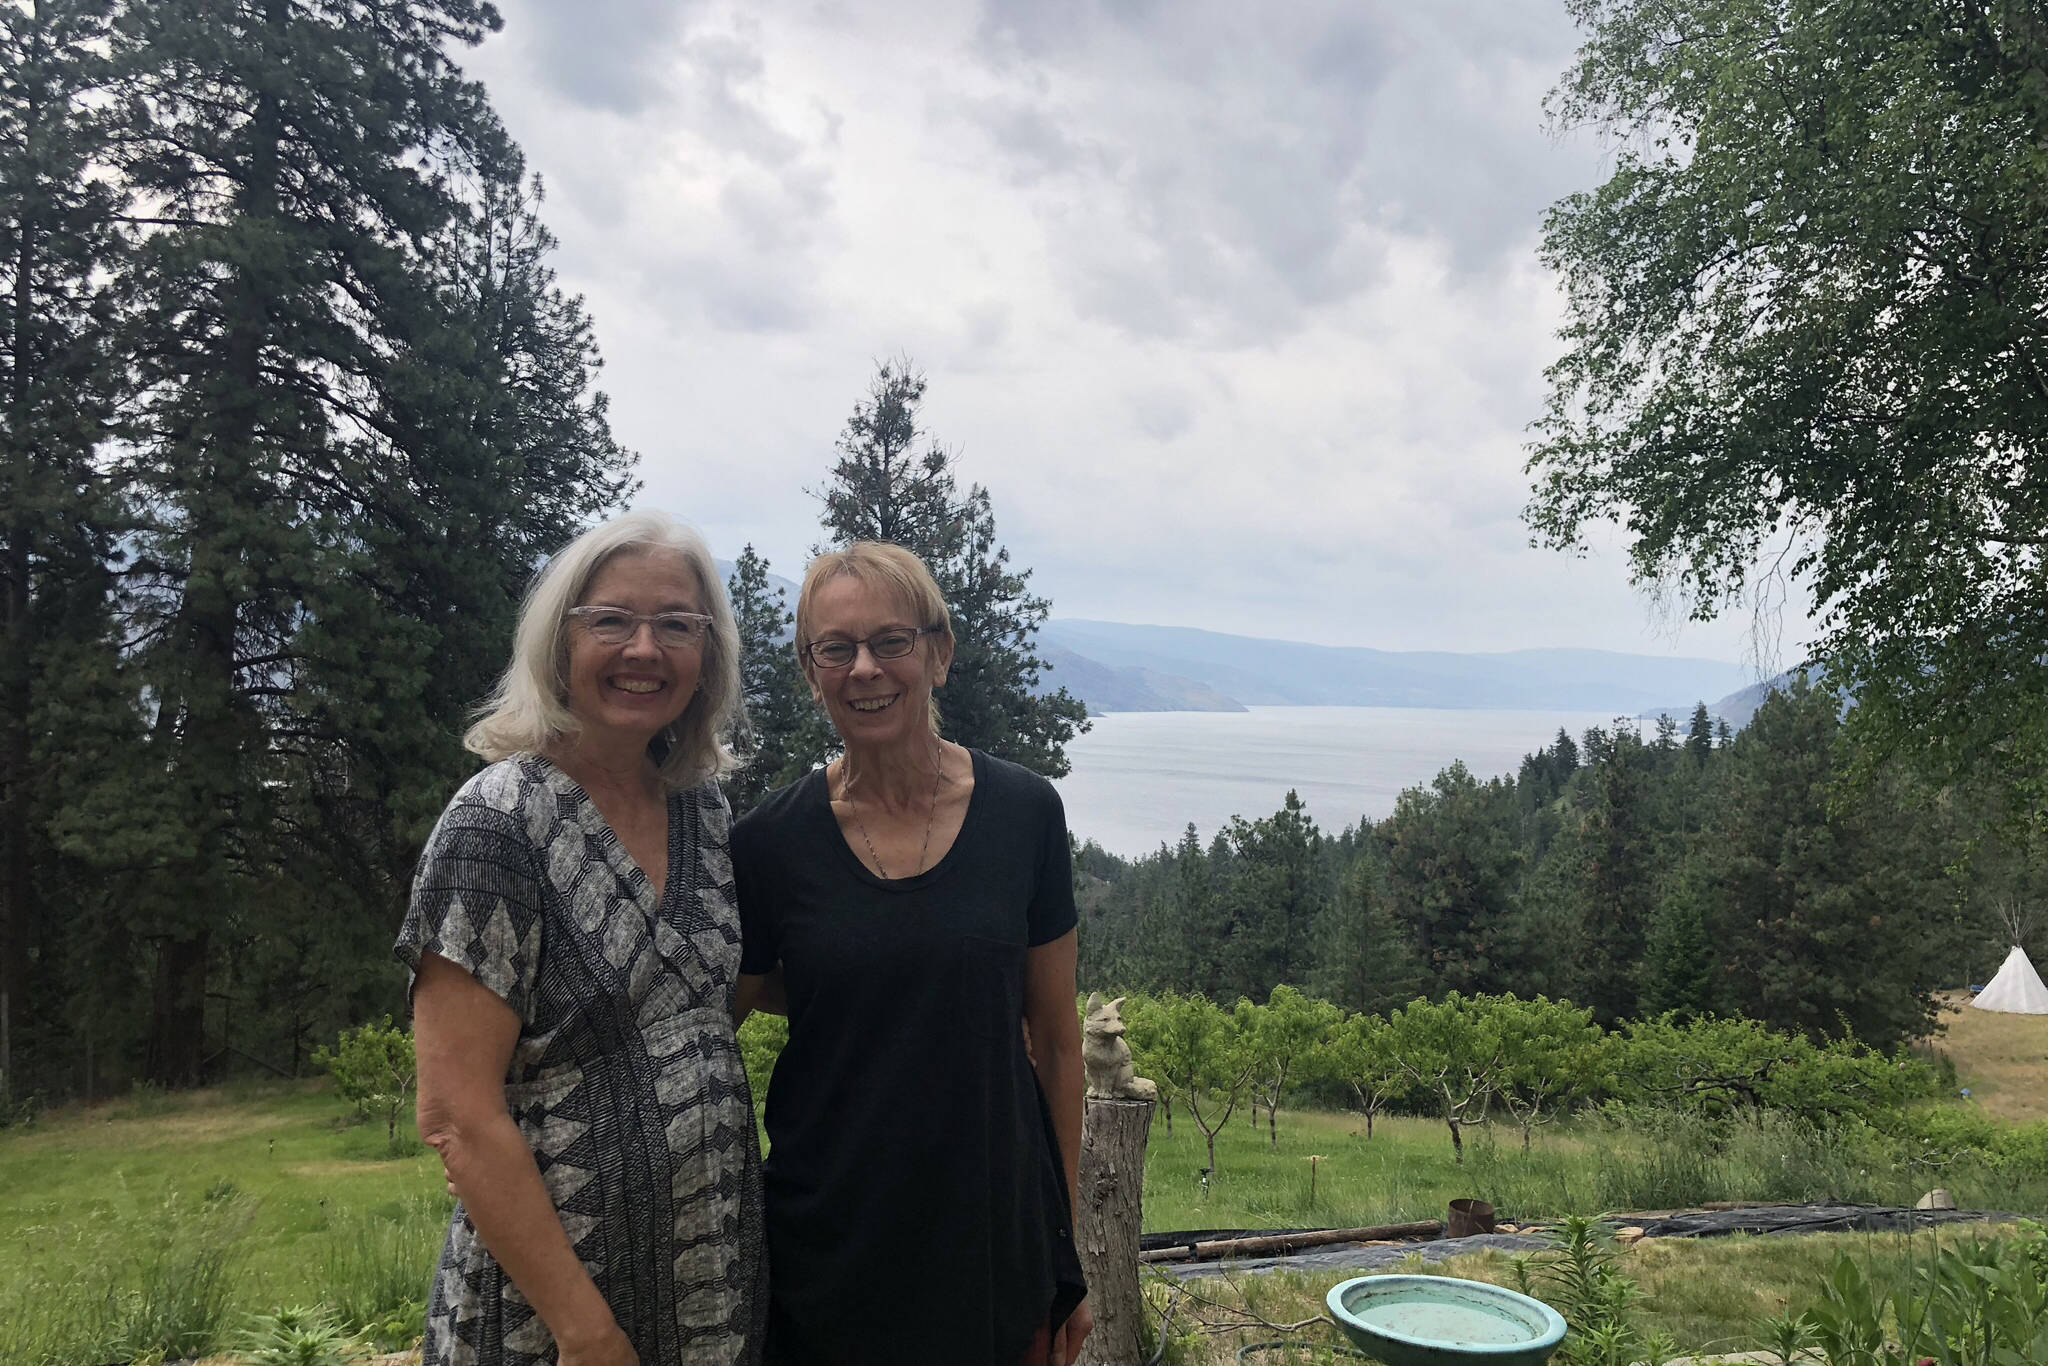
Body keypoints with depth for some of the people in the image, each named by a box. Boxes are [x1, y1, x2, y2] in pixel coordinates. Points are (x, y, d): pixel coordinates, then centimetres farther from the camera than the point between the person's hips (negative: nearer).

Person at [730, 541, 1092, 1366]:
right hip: (829, 1251, 0)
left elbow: (1056, 1041, 2)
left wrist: (1069, 1251, 5)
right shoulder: (769, 843, -7)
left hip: (999, 1235, 1)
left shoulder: (1024, 813, -5)